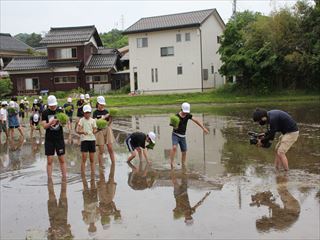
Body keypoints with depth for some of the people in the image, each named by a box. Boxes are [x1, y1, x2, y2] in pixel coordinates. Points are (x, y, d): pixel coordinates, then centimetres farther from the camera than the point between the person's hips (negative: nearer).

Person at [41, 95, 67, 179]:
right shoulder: (45, 112, 0)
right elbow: (44, 126, -7)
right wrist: (51, 122, -25)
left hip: (59, 138, 0)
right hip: (49, 139, 0)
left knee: (62, 160, 4)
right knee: (49, 161, 1)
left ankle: (64, 178, 12)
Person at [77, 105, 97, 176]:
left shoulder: (93, 120, 8)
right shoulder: (81, 120, -1)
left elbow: (95, 130, 8)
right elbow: (78, 130, -10)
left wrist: (95, 131, -16)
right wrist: (83, 132, -30)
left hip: (92, 139, 3)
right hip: (84, 140, -3)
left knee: (92, 159, 7)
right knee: (84, 158, -5)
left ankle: (93, 173, 14)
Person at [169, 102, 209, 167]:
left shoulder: (188, 115, -4)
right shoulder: (176, 116, -18)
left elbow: (196, 121, -6)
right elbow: (175, 127, -24)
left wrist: (203, 128, -12)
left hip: (183, 136, 5)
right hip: (175, 135, -5)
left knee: (184, 152, 4)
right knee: (174, 147, -29)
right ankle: (171, 163, -26)